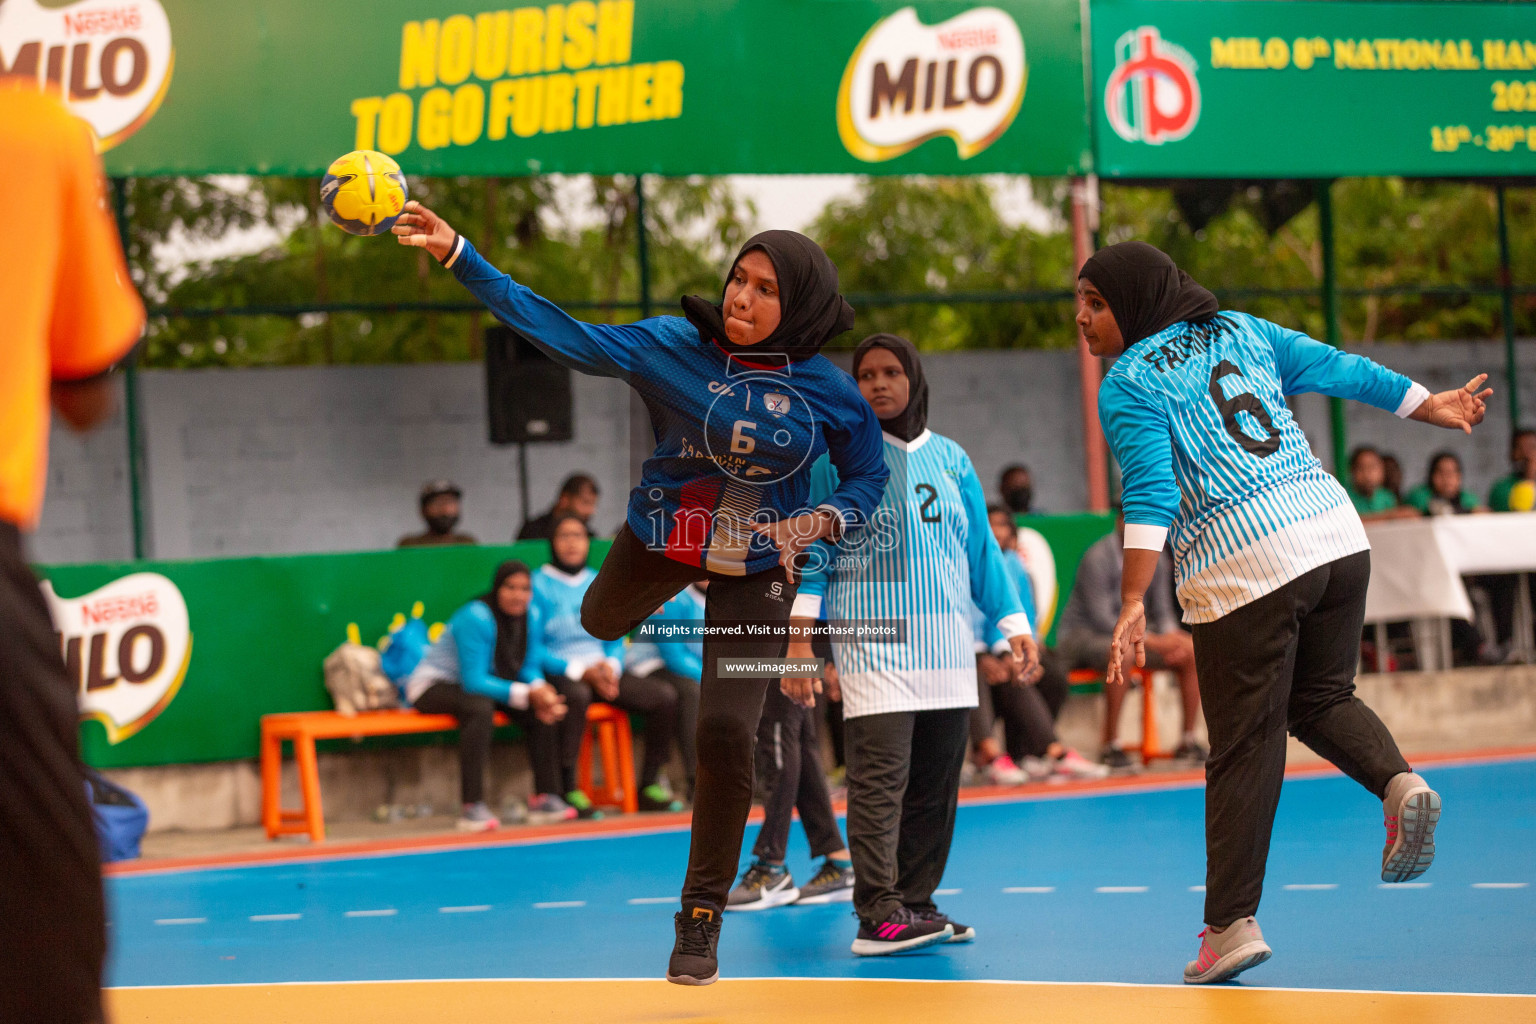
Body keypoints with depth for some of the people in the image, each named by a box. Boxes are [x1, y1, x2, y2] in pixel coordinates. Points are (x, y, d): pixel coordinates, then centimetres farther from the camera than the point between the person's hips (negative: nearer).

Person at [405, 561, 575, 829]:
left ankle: (544, 797, -8)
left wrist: (539, 689, -24)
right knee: (480, 708, -39)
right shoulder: (476, 618, -27)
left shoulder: (530, 618, -3)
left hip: (477, 686, 8)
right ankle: (472, 807, -40)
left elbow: (529, 668, 1)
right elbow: (473, 681, -30)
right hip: (433, 684, -8)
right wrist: (527, 695, -35)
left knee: (546, 709, -12)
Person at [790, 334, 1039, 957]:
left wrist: (1014, 625, 15)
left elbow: (982, 550, 20)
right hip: (870, 634, -5)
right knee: (880, 775, -14)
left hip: (946, 641, 5)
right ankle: (878, 916, -17)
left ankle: (915, 903, 12)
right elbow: (812, 551, 2)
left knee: (937, 779, 4)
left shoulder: (951, 460, 16)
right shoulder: (838, 457, 4)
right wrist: (799, 636, -6)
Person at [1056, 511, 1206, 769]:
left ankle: (1188, 740, -2)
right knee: (1120, 653, -41)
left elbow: (1162, 612, 9)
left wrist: (1172, 637, -16)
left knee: (1193, 652, -9)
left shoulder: (1156, 562, 3)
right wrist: (1153, 641, -28)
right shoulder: (1097, 559, -19)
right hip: (1080, 635, -7)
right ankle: (1111, 746, -34)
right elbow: (1102, 619, -23)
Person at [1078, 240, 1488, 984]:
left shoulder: (1127, 385, 0)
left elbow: (1150, 491, -12)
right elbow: (1339, 369, 21)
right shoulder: (1239, 332, 17)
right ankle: (1400, 783, -5)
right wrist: (1427, 405, 34)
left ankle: (1231, 923, 1)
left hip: (1243, 569, -6)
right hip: (1336, 532, 6)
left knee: (1244, 748, -1)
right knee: (1320, 698, 23)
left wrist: (1132, 604, -17)